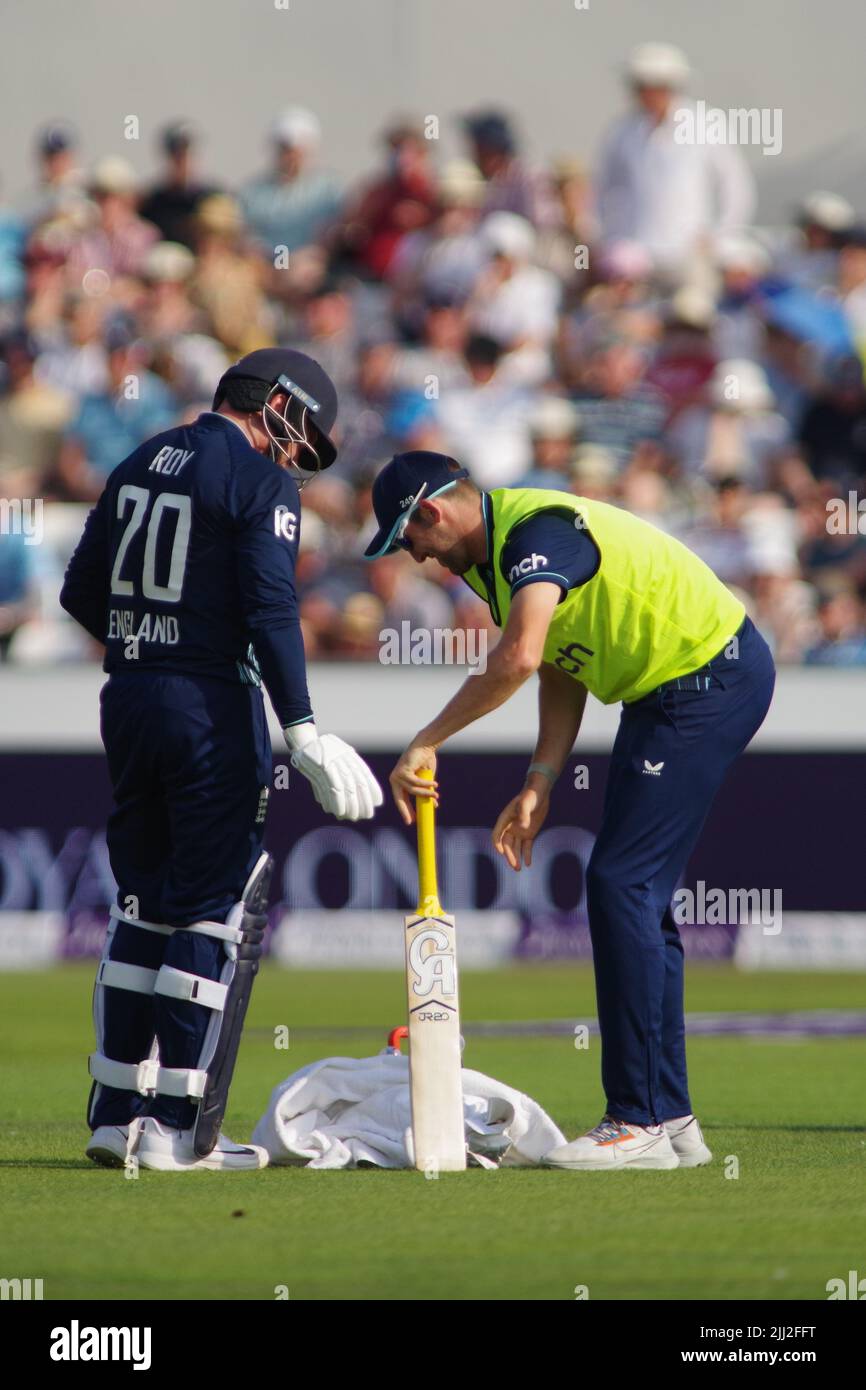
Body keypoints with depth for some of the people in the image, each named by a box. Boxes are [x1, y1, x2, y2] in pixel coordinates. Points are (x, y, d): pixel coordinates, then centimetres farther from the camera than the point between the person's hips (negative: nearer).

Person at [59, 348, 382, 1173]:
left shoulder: (139, 465, 13)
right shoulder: (262, 484, -8)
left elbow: (81, 592, 15)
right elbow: (270, 612, -18)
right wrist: (302, 730, -22)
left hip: (127, 700, 7)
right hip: (212, 704, -7)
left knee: (143, 903, 15)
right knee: (220, 910, -2)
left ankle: (117, 1114, 15)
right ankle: (180, 1131, -5)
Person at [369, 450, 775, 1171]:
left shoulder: (535, 530, -23)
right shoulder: (489, 557, 10)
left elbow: (519, 657, -37)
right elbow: (559, 670, 15)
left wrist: (426, 743, -30)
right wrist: (541, 783, 2)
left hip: (714, 674, -11)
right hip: (663, 692, 11)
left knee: (621, 883, -15)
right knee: (634, 896, 10)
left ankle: (637, 1124, -15)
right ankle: (669, 1119, 14)